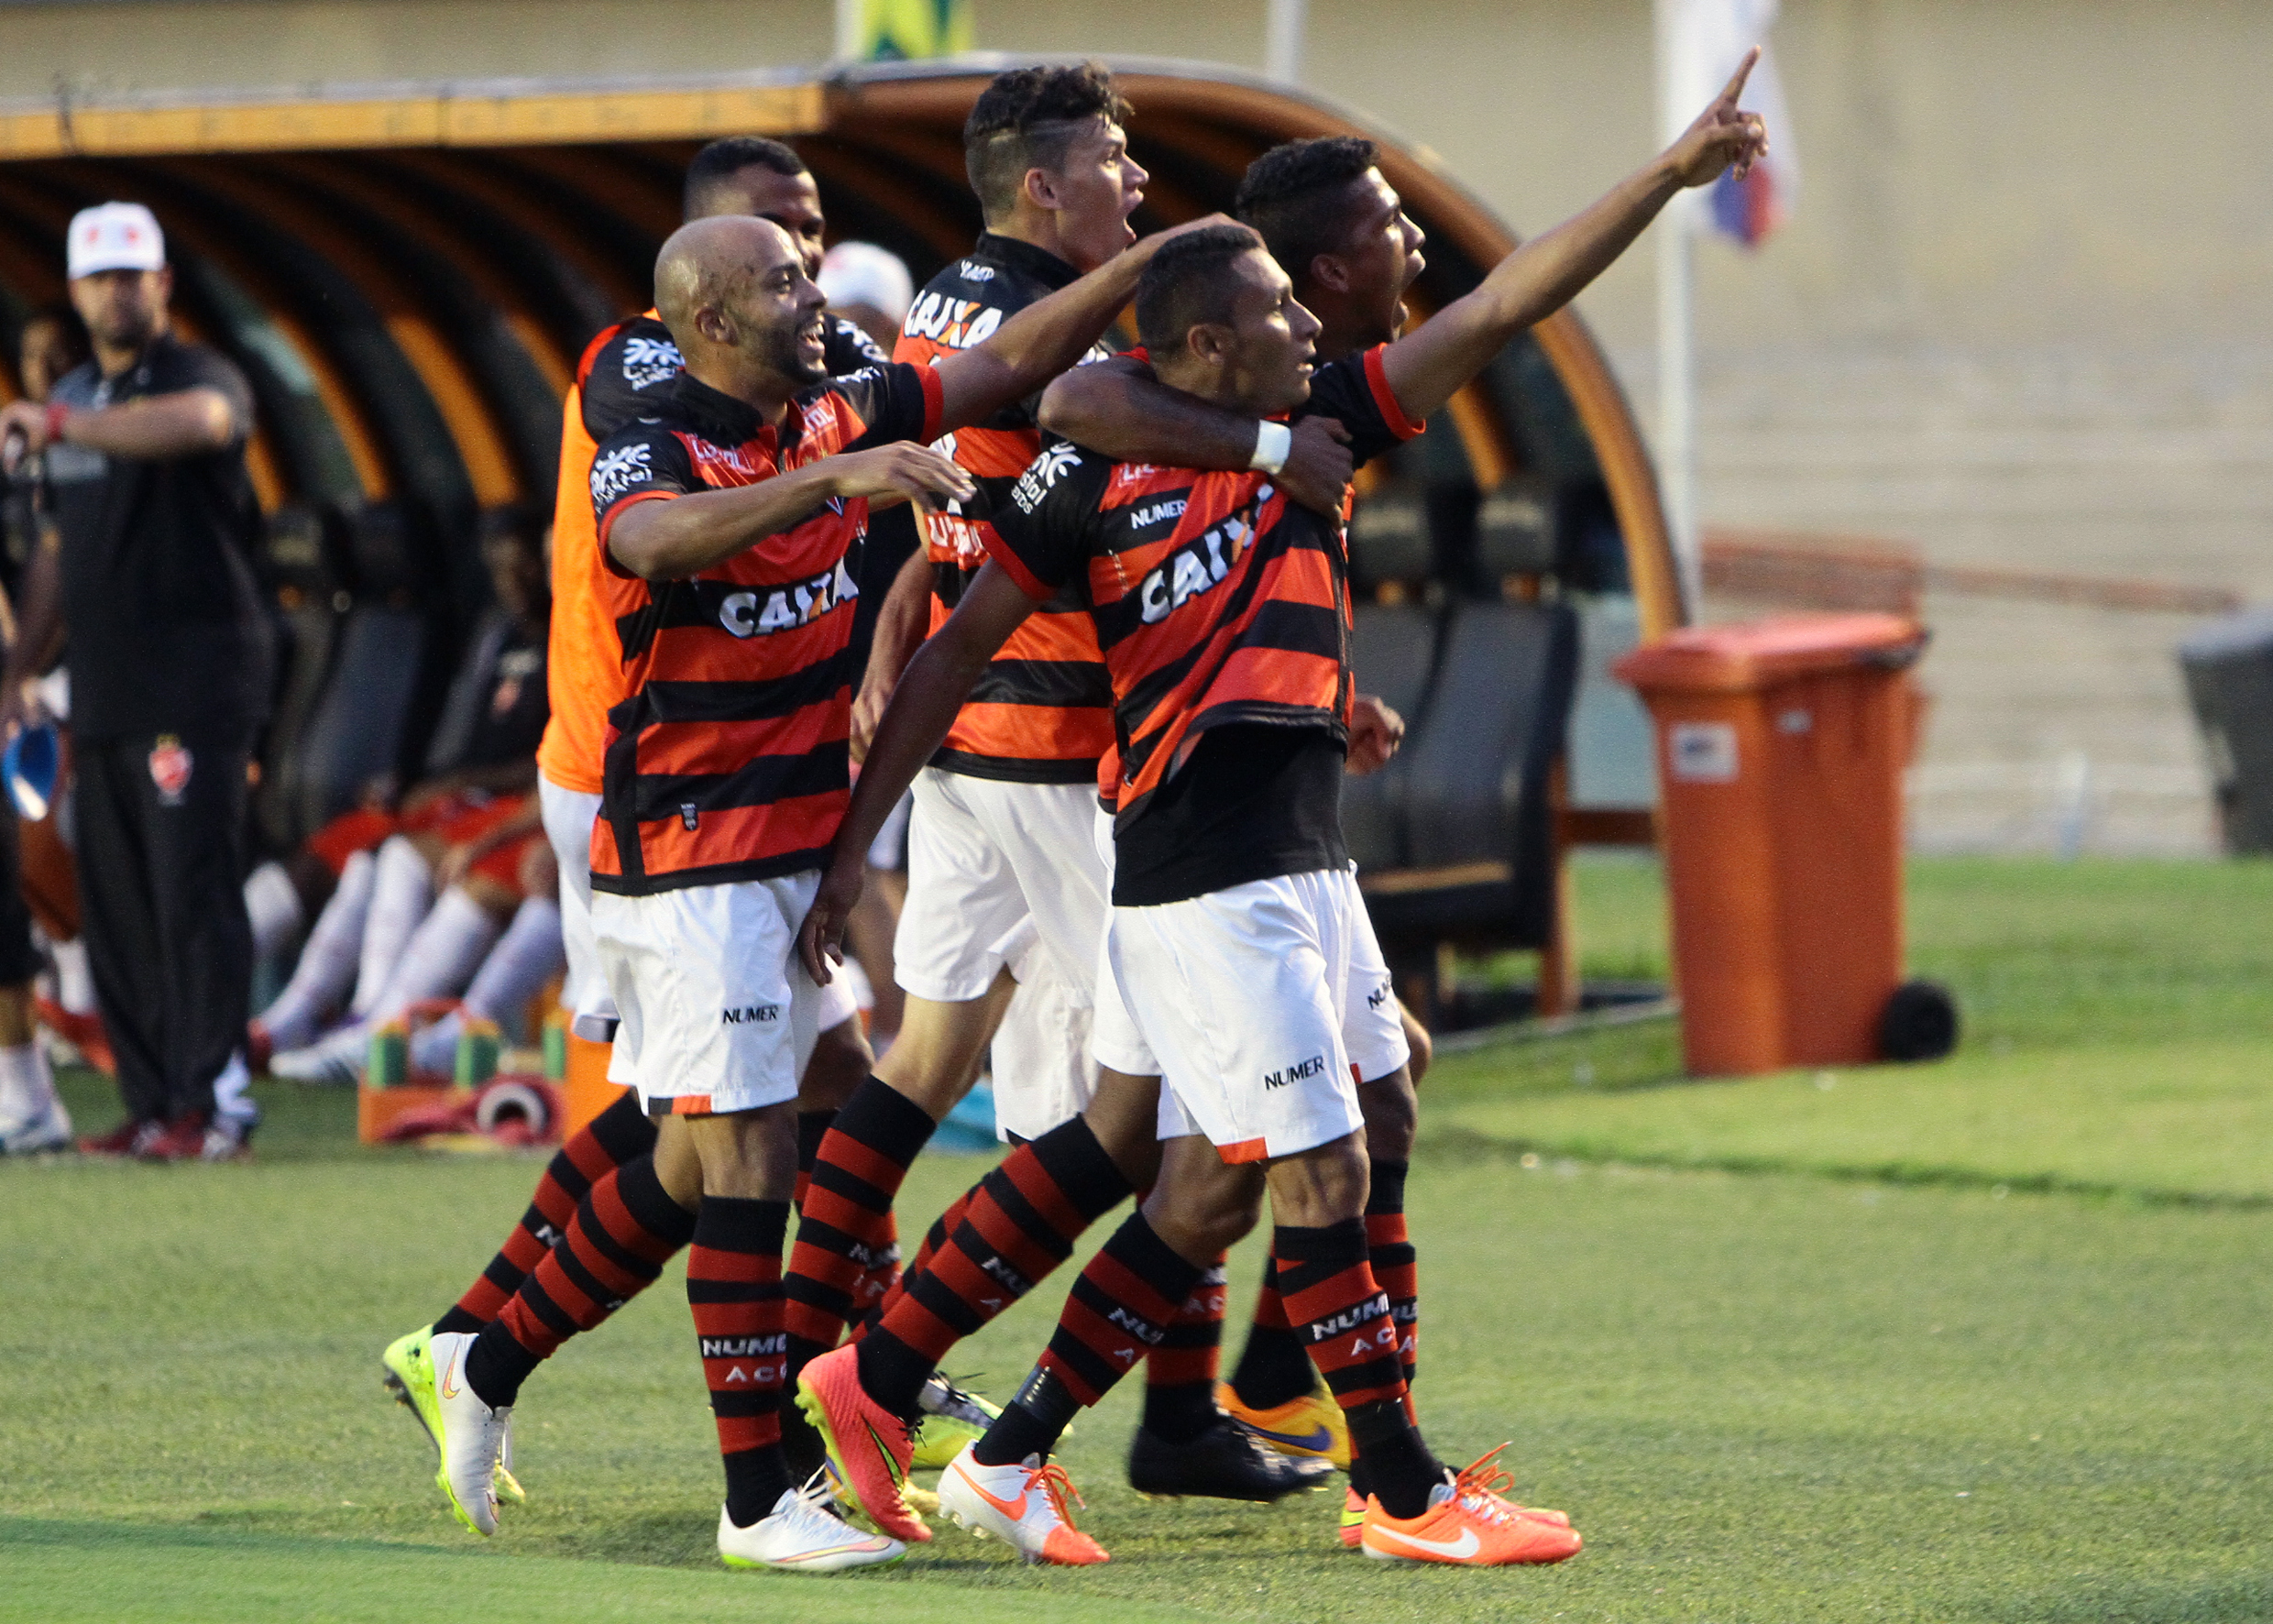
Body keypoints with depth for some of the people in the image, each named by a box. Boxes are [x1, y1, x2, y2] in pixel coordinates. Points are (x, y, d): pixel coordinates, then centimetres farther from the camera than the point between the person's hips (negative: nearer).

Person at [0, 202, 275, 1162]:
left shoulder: (200, 375, -4)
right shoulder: (78, 400, 19)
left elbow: (195, 421, -31)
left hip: (196, 679, -7)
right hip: (103, 693, 7)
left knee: (194, 892, -12)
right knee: (115, 910, 4)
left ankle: (214, 1101, -13)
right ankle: (152, 1108, 7)